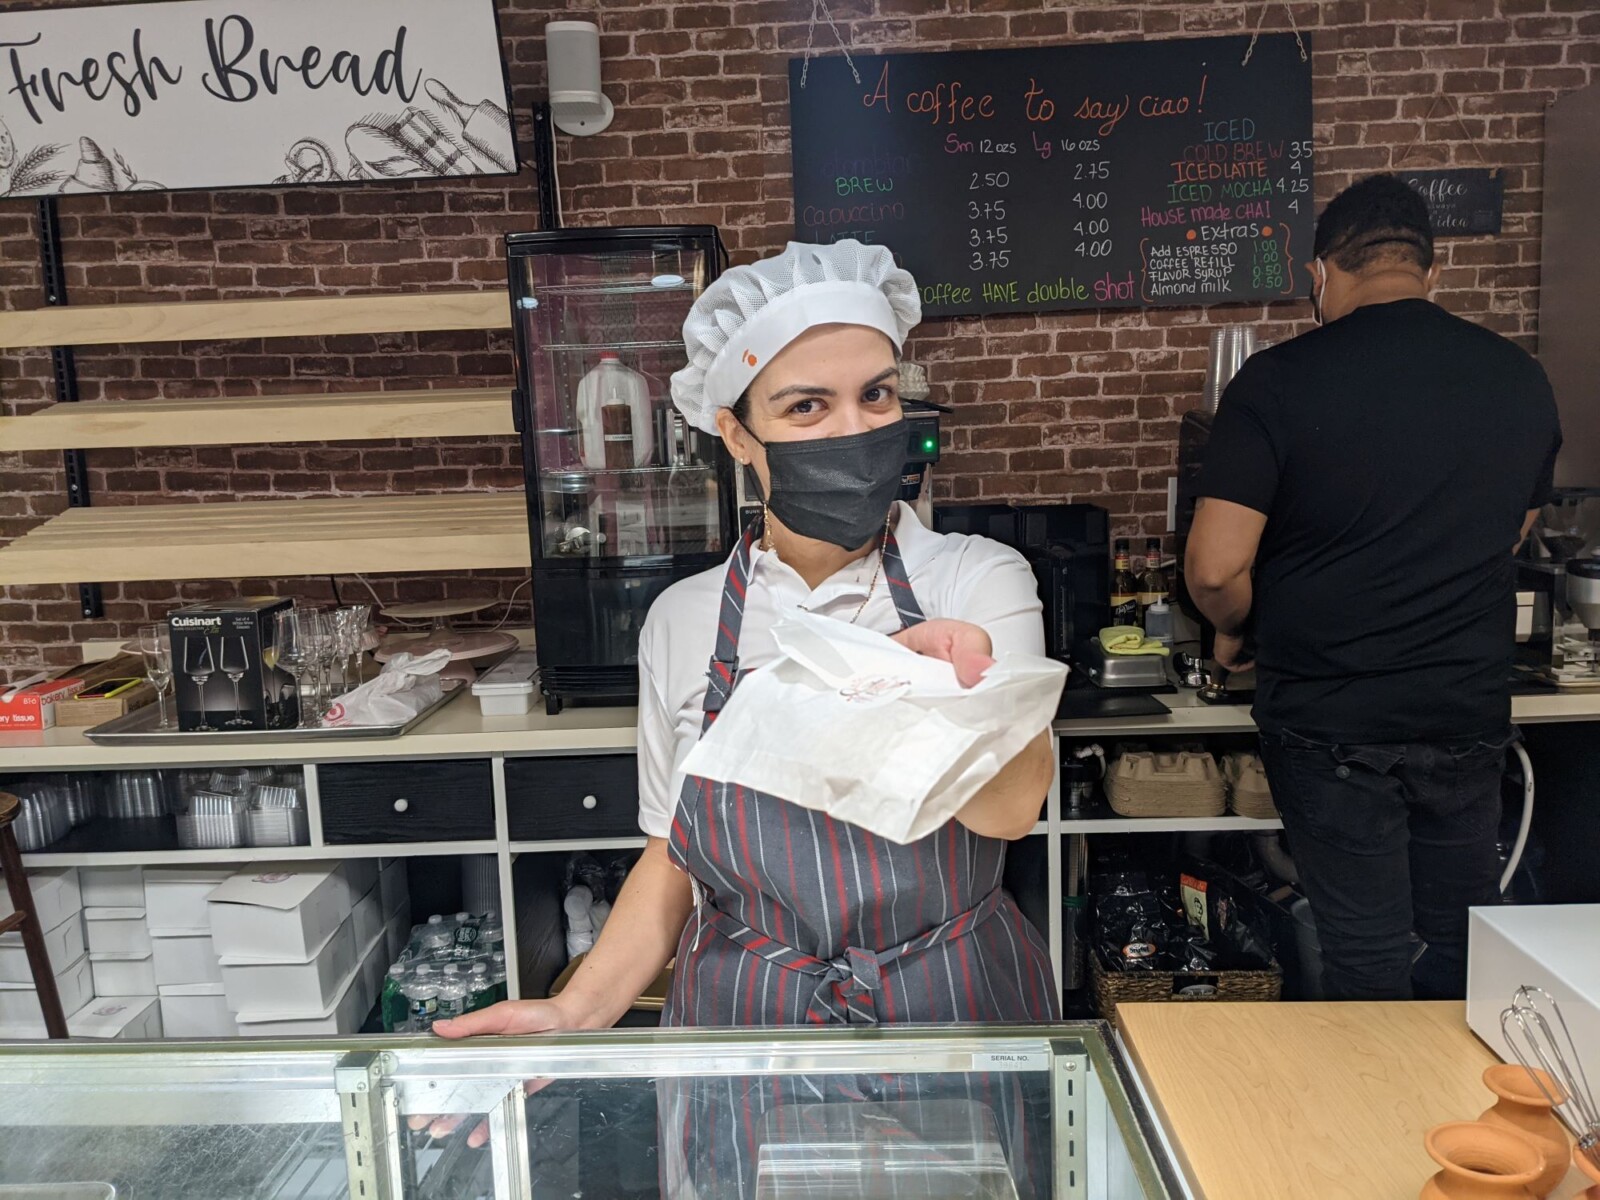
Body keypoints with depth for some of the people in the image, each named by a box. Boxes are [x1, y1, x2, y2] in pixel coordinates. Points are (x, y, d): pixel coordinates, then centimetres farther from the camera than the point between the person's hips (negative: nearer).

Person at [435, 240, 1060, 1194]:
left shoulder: (977, 581, -8)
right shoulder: (686, 622, -2)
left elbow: (1012, 807, -23)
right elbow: (673, 859, 6)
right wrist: (580, 1011, -8)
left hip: (955, 1030, -1)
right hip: (748, 1055, 1)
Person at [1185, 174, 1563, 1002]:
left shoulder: (1277, 383, -15)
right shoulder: (1520, 380, 2)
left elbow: (1214, 569, -19)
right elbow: (1513, 535, 16)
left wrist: (1236, 630, 2)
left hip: (1332, 722, -4)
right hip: (1471, 713, 5)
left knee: (1369, 961, 10)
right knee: (1466, 955, 21)